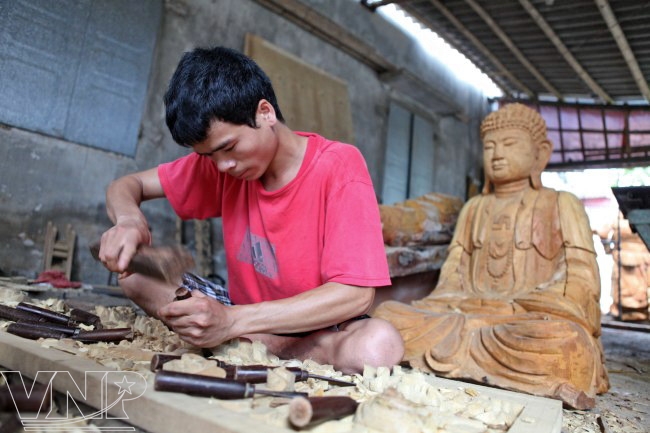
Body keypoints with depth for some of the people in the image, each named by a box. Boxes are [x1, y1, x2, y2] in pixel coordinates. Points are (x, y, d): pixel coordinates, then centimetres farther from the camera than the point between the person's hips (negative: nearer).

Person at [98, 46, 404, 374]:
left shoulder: (338, 165, -19)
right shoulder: (220, 164, -4)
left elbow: (356, 294, -26)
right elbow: (126, 186, 4)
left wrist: (232, 321, -33)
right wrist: (129, 219, -22)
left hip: (319, 330, -4)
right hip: (242, 314, 5)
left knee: (380, 344, -36)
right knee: (134, 271, -7)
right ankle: (269, 347, -15)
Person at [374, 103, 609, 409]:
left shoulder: (560, 205, 9)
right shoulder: (474, 208, 20)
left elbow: (580, 282, -1)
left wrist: (517, 310, -15)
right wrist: (454, 305, -8)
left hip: (533, 318, -2)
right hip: (469, 312, 3)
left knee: (562, 342, -39)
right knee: (387, 314, -20)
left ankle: (452, 342, -23)